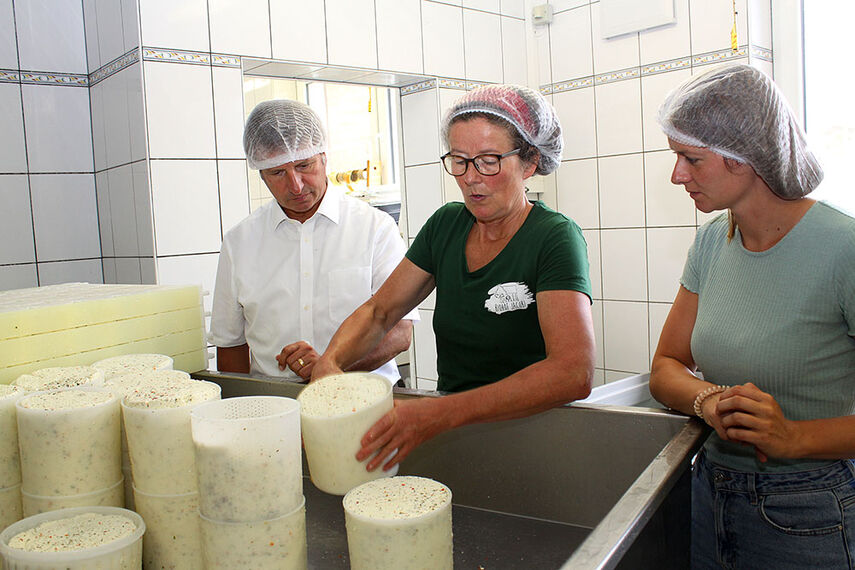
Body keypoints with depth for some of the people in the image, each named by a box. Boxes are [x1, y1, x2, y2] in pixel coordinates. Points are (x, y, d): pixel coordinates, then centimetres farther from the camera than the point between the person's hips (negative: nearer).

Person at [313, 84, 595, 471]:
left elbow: (575, 373, -27)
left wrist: (440, 414, -36)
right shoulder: (446, 225, 5)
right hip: (453, 430, 5)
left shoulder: (555, 239, -13)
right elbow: (378, 312, 10)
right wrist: (329, 361, -12)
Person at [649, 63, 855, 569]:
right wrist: (709, 401, -17)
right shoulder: (712, 242, 1)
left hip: (808, 518, -5)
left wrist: (795, 436, -27)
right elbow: (666, 368, 2)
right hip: (711, 494, 6)